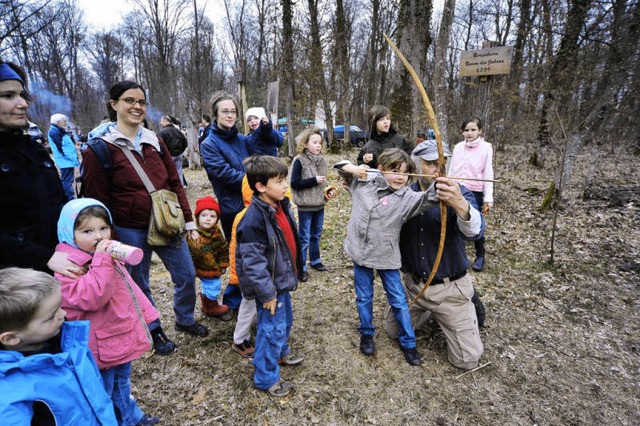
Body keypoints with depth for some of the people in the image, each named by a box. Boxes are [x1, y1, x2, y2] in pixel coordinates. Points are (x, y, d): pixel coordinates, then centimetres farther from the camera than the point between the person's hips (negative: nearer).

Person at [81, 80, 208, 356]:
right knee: (140, 285, 14)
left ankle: (185, 320, 37)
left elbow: (175, 183, 8)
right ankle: (156, 332, 36)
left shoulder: (155, 142, 5)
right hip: (130, 231, -4)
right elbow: (97, 200, -7)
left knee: (187, 275, 11)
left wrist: (188, 220, 6)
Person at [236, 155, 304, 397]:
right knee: (272, 329, 5)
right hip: (270, 285, -9)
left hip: (283, 279, 9)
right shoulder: (254, 219, -28)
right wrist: (267, 293, -21)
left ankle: (280, 353, 52)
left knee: (285, 321, 26)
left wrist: (292, 273, 20)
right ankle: (265, 378, 27)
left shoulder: (280, 207, 0)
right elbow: (253, 261, -26)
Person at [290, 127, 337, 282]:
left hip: (319, 204, 6)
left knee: (316, 235, 18)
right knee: (304, 237, 2)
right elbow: (294, 184, -17)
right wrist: (314, 180, -21)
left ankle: (315, 260, 36)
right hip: (305, 206, -6)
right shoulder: (300, 161, -13)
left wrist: (329, 191, -2)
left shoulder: (321, 160, 6)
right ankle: (301, 267, 14)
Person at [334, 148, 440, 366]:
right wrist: (353, 168, -13)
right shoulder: (363, 182, -4)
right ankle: (366, 334, 39)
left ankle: (408, 342, 29)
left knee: (399, 300, 10)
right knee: (364, 298, 17)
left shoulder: (405, 197, -13)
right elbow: (342, 167, 9)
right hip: (361, 252, 2)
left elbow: (424, 200, -33)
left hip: (387, 256, -1)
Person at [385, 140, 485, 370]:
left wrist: (460, 204, -58)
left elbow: (475, 231, -36)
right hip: (413, 283, 4)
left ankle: (469, 303, 31)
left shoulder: (459, 194, -17)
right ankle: (430, 312, 39)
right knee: (392, 331, 16)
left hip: (449, 287, -3)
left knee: (467, 359, 4)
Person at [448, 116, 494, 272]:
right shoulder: (458, 147, 5)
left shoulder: (486, 148, -5)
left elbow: (488, 174, -6)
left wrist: (488, 198, -9)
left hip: (475, 193, -3)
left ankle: (480, 256, 26)